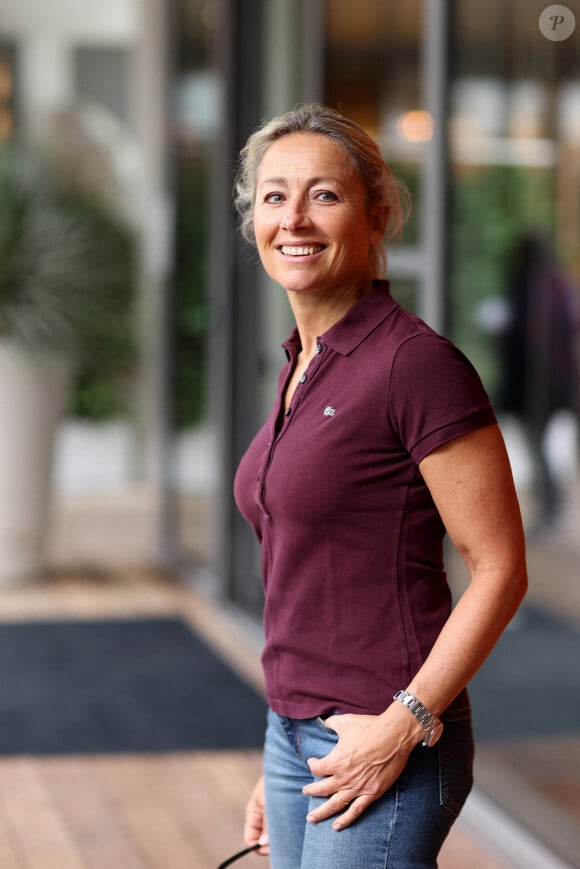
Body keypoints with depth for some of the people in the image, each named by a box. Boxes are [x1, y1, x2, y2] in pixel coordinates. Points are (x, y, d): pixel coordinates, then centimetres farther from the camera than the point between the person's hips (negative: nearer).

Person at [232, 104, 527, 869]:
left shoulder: (416, 363, -14)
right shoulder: (304, 368, 11)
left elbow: (500, 570, -14)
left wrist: (404, 724, -19)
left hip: (385, 751, -8)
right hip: (299, 738, 8)